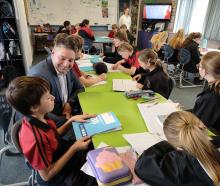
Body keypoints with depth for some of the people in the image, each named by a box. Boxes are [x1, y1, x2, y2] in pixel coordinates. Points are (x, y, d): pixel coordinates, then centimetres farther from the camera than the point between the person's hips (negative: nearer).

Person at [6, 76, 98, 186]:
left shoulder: (38, 119, -14)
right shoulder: (36, 139, -37)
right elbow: (46, 175, -25)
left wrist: (71, 120, -9)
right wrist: (74, 148, -27)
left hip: (61, 153, 7)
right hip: (58, 177, -6)